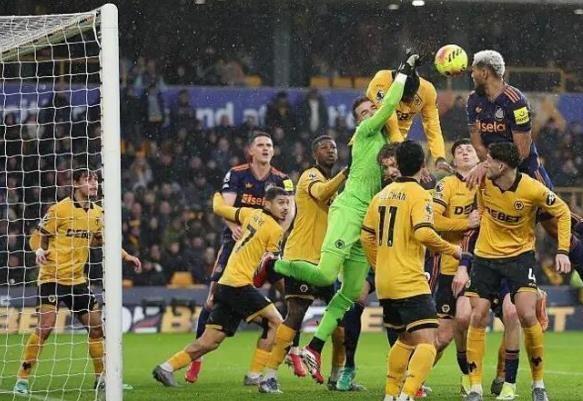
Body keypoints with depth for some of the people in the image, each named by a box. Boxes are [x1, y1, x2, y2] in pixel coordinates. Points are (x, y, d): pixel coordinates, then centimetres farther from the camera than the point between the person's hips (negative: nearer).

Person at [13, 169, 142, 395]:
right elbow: (37, 237, -5)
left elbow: (104, 239, 25)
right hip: (52, 277, -7)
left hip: (77, 279, 7)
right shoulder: (60, 209, -11)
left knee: (96, 325, 5)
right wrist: (39, 250, -26)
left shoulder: (97, 213, 7)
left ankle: (101, 377, 20)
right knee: (45, 326, -17)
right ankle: (22, 380, -10)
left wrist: (126, 257, 17)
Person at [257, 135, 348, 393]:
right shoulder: (311, 176, -7)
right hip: (302, 257, -9)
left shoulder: (332, 181, 20)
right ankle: (269, 376, -15)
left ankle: (337, 376, 18)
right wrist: (345, 174, -45)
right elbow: (321, 193, -32)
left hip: (326, 260, 9)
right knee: (295, 316, -15)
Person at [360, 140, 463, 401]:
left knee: (405, 338, 25)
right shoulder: (418, 194, -9)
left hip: (384, 282, 8)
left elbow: (367, 237, 17)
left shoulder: (383, 195, 13)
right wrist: (452, 249, -8)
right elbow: (423, 233, -22)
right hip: (410, 282, -8)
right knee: (426, 342, -13)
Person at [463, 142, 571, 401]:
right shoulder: (483, 182, -11)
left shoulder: (533, 189, -21)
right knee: (478, 318, -4)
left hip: (520, 254, -3)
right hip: (485, 256, 3)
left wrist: (562, 251, -11)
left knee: (527, 316, -16)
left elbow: (562, 213, -6)